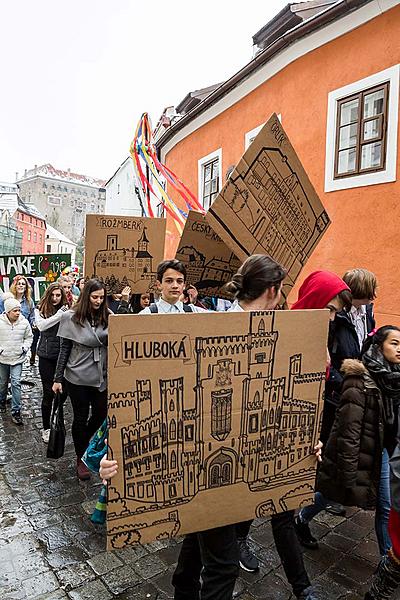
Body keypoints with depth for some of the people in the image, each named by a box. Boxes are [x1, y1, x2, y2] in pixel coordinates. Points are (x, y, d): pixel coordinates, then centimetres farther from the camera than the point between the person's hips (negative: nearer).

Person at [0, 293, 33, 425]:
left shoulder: (24, 322, -7)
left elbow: (29, 337, 8)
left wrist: (25, 348, -5)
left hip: (18, 358, 0)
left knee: (16, 383, -6)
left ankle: (16, 411, -1)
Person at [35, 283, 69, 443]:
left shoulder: (67, 309, -2)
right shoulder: (40, 310, 0)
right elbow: (41, 325, -19)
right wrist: (60, 314, -22)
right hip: (47, 356, -1)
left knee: (63, 389, 8)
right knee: (48, 392, 3)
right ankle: (46, 428, 19)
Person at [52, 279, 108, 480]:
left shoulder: (107, 316, -1)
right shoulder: (71, 317, -7)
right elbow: (64, 349, -3)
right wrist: (58, 378, -2)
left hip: (101, 376, 3)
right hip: (78, 377, -3)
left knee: (101, 414, 12)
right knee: (80, 417, 9)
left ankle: (84, 442, 42)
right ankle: (81, 459, 29)